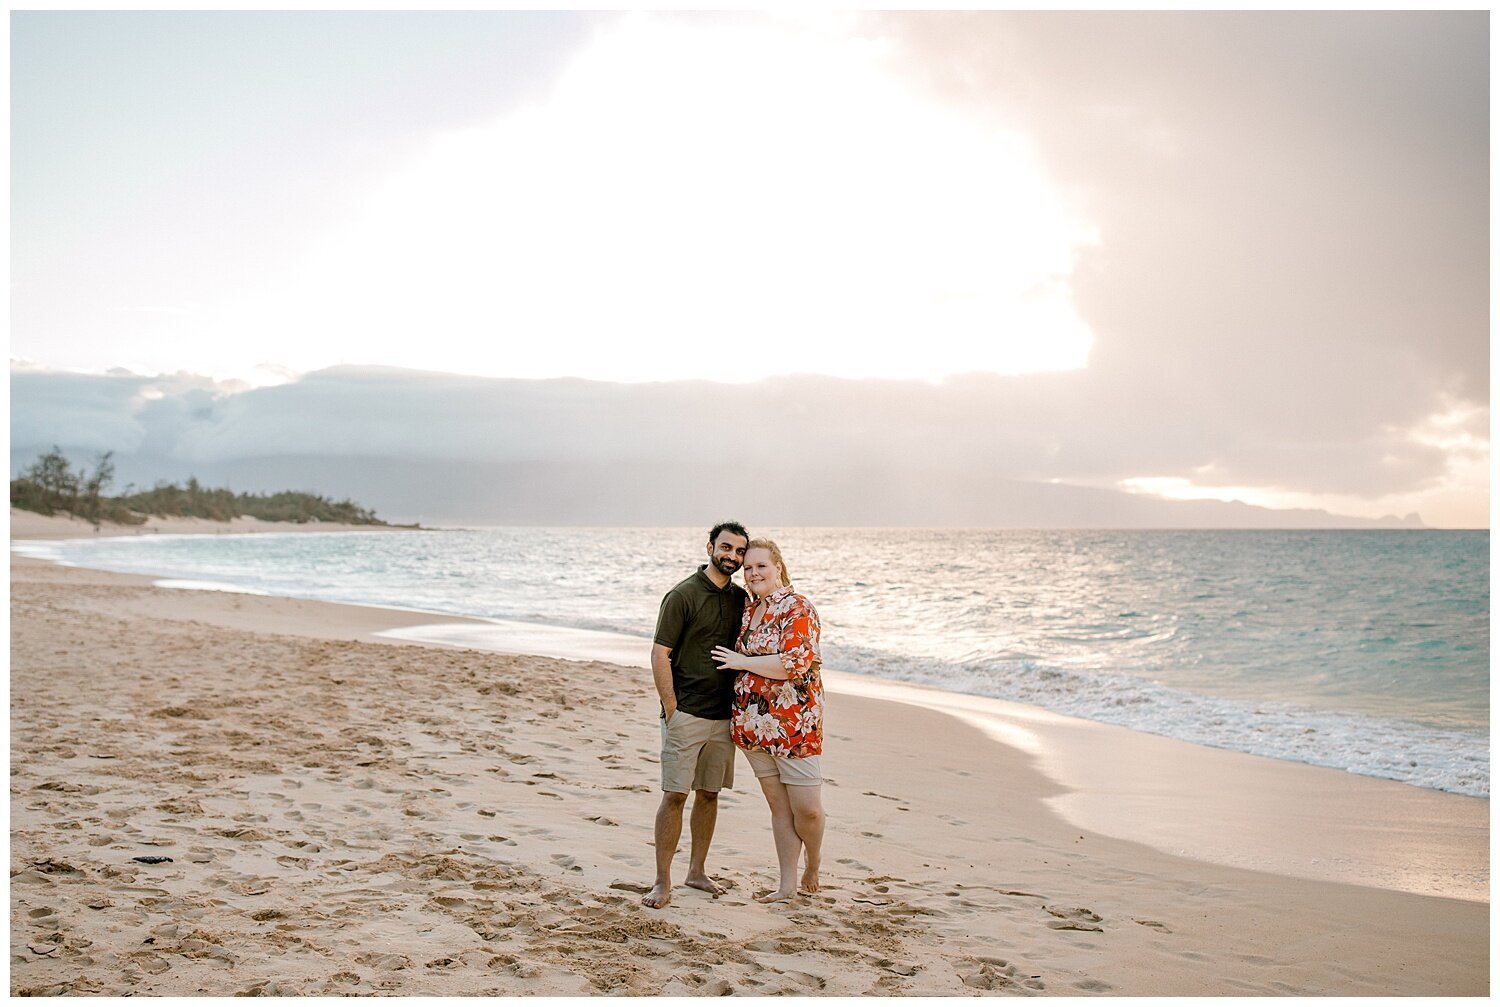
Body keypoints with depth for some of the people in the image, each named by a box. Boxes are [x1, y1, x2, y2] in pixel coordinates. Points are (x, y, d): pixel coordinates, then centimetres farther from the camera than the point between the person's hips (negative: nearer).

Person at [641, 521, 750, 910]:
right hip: (686, 714, -6)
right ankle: (662, 882, 3)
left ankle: (697, 871, 25)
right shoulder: (683, 595, -8)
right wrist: (671, 709, -13)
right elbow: (660, 654, -9)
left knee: (709, 793, 13)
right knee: (675, 795, -4)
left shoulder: (741, 598, 10)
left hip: (723, 716, 6)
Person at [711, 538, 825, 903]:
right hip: (753, 723, 7)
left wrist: (743, 662, -13)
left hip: (794, 722, -6)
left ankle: (812, 870, 23)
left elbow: (795, 662, -21)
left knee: (807, 808, -3)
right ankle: (787, 884, 17)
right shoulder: (747, 610, 13)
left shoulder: (798, 609, -9)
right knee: (779, 806, 11)